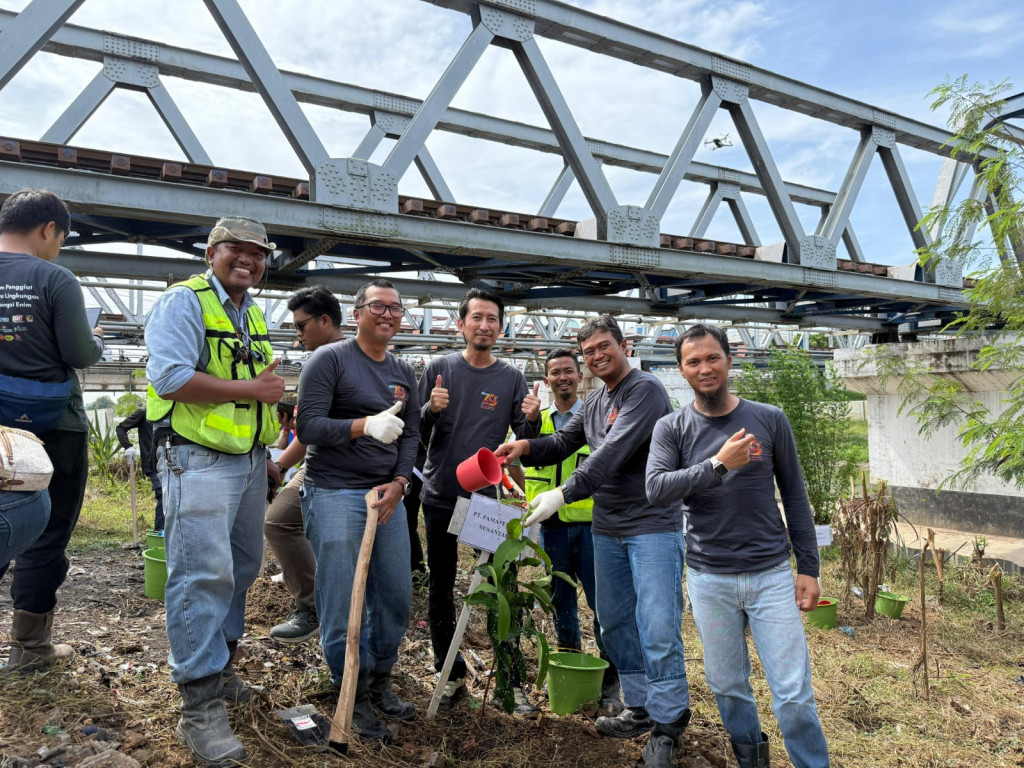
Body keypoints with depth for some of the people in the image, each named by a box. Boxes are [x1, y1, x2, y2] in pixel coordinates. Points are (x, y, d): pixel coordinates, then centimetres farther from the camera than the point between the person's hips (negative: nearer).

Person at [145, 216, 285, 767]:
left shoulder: (252, 315, 18)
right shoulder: (184, 301, -8)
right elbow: (171, 378, -21)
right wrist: (250, 389, -17)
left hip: (248, 461, 9)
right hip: (198, 461, -9)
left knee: (240, 568, 14)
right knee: (203, 574, -10)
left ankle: (216, 666, 31)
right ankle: (199, 706, -3)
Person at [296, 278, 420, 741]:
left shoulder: (403, 373, 15)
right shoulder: (330, 359, -4)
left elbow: (411, 436, 12)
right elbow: (308, 426, -12)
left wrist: (398, 483, -4)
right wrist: (364, 425, -26)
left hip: (387, 495, 6)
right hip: (334, 494, -6)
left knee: (396, 598, 8)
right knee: (342, 604, -2)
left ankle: (380, 682, 28)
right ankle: (355, 698, 16)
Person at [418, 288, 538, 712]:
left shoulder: (511, 378, 3)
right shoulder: (439, 369, 3)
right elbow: (417, 435, 4)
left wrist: (531, 419, -20)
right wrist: (431, 410, -17)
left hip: (490, 498, 0)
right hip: (441, 497, 1)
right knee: (441, 591, 9)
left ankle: (512, 679, 14)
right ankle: (451, 673, 24)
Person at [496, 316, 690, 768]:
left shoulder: (645, 390, -14)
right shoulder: (594, 400, 13)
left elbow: (613, 453, -24)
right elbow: (564, 442, 9)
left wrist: (563, 494, -28)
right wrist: (527, 448, -12)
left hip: (652, 525, -8)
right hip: (607, 528, 8)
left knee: (658, 627, -7)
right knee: (616, 623, 14)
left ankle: (667, 724, 8)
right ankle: (641, 709, 29)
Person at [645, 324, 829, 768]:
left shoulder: (769, 420, 0)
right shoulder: (672, 429, -1)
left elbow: (794, 496, 5)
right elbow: (656, 490, -16)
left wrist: (808, 567, 3)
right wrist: (718, 464, -25)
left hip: (772, 575, 0)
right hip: (709, 580, 1)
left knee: (794, 694, 0)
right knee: (727, 686, 14)